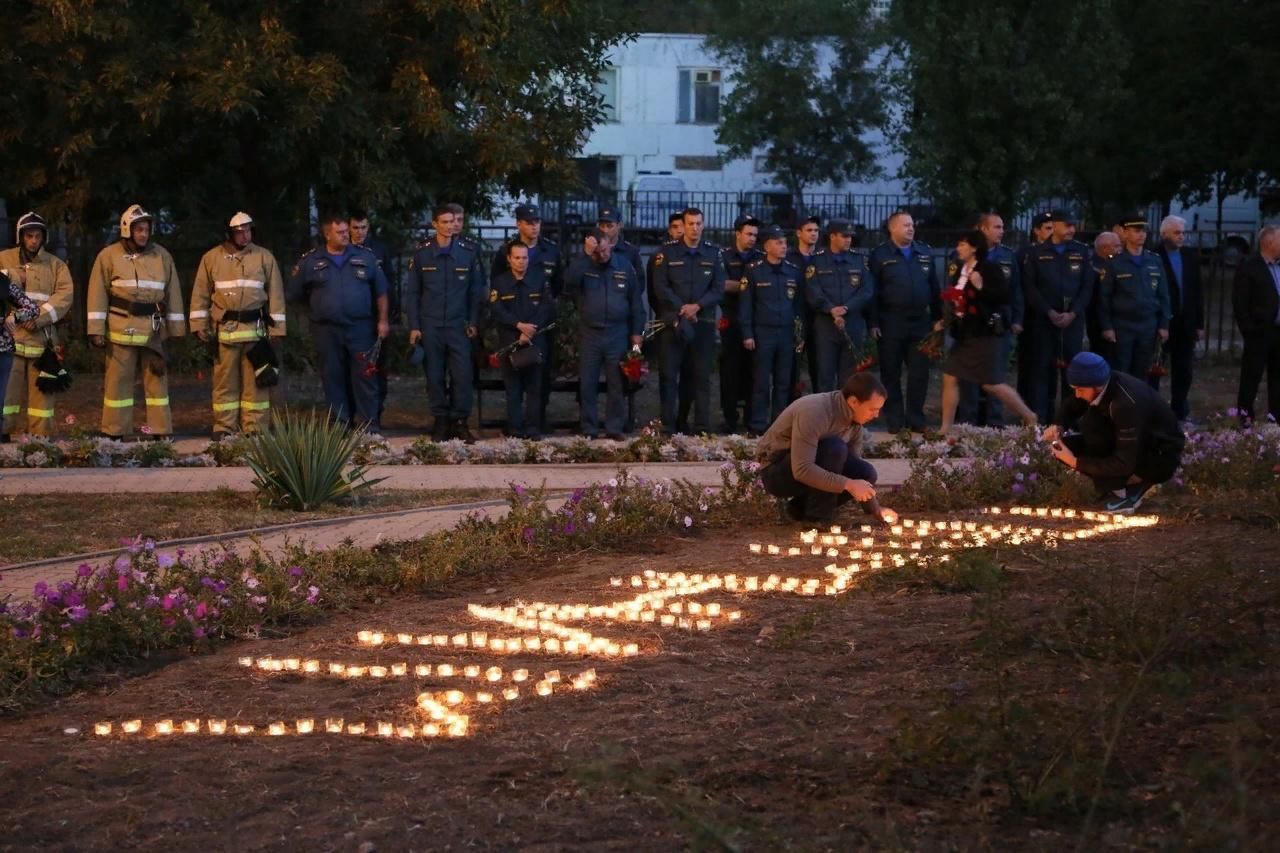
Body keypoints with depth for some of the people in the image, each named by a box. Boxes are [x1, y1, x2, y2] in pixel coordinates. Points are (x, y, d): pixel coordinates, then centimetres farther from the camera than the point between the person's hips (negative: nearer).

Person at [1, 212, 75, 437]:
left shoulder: (56, 265, 11)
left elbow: (65, 295, -2)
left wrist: (39, 318, -14)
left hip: (43, 337, 1)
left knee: (41, 391, 1)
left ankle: (41, 437, 3)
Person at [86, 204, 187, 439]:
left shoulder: (162, 256, 8)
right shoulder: (109, 256, 1)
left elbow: (173, 294, 11)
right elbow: (98, 294, 1)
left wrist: (176, 331, 10)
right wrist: (96, 330, -5)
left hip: (154, 330, 2)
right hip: (121, 329, -2)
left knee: (157, 378, 4)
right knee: (118, 380, 1)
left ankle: (161, 432, 9)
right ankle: (115, 433, 7)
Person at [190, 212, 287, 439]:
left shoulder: (265, 258, 6)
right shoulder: (212, 258, 6)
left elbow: (276, 295, 7)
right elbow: (200, 295, 10)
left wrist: (276, 329, 2)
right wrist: (199, 325, 2)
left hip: (255, 328, 0)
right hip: (224, 329, 0)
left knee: (255, 380, 1)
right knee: (225, 380, 2)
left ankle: (255, 428, 5)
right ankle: (224, 428, 7)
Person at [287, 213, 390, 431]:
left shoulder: (365, 258, 7)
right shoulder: (309, 262, 4)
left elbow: (381, 292, 10)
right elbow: (292, 294, 10)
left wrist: (383, 320, 5)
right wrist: (316, 304, 7)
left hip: (360, 329, 0)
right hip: (327, 332, 0)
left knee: (364, 377, -3)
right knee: (333, 378, 4)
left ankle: (368, 424, 0)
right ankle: (339, 424, 11)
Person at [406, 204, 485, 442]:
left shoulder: (468, 253, 3)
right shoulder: (422, 254, 2)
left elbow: (476, 290, 8)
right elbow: (412, 293, 5)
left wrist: (473, 322, 3)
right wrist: (413, 326, 0)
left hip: (458, 326, 0)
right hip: (430, 326, 0)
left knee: (462, 375, -6)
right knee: (435, 375, 3)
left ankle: (459, 421, 3)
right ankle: (440, 420, 12)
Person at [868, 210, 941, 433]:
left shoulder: (924, 253, 10)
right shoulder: (880, 255, -2)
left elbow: (934, 288, 12)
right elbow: (872, 291, -5)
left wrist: (938, 317, 9)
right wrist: (874, 323, -10)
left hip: (920, 323, 3)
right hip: (891, 324, -3)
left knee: (920, 373, 4)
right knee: (891, 374, 3)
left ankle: (915, 419, 14)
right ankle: (894, 421, 11)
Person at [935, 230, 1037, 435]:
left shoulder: (990, 269, -12)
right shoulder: (958, 270, 10)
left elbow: (1004, 297, -18)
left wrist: (981, 287, -27)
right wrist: (946, 321, 9)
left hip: (986, 334, -8)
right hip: (964, 335, 8)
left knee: (992, 385, -5)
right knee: (949, 378, 2)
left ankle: (1029, 417, 11)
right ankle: (945, 429, 8)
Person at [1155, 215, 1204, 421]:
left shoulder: (1191, 256, 9)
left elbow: (1198, 291, 11)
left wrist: (1199, 324, 8)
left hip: (1186, 325, 5)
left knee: (1184, 372, 8)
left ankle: (1180, 413, 15)